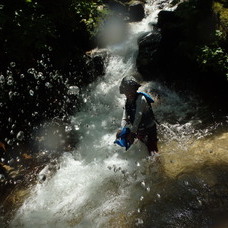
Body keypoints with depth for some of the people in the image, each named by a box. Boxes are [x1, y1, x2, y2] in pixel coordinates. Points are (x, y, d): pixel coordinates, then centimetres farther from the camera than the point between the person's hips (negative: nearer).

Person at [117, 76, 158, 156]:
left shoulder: (141, 99, -22)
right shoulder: (128, 101, 2)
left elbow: (138, 117, -27)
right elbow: (125, 118, -2)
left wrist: (132, 132, -28)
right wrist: (122, 129, -19)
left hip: (149, 129, -8)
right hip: (139, 130, 8)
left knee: (152, 153, -10)